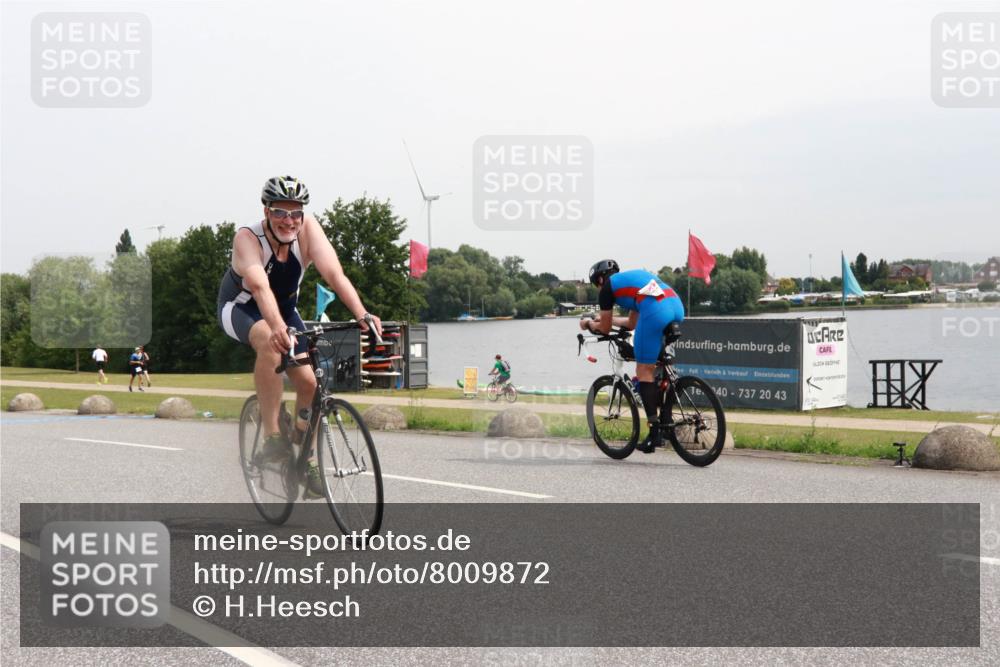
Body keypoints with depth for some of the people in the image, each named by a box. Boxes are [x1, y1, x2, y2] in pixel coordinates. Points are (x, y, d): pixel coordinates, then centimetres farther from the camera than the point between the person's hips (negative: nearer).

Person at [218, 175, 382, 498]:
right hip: (240, 308, -4)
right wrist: (278, 327, -66)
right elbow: (260, 287, -48)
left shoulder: (308, 229, -23)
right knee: (271, 344, -37)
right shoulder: (247, 238, -31)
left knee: (308, 382, -9)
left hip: (285, 308, 4)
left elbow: (334, 273, -35)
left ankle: (307, 459, 12)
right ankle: (272, 436, -29)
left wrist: (362, 314, -50)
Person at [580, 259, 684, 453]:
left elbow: (604, 329, 21)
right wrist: (607, 318, 56)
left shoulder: (608, 287, 15)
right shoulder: (633, 277, 36)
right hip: (677, 306, 8)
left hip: (655, 312, -8)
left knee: (644, 372, 2)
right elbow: (632, 323, 42)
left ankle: (655, 432, -2)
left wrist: (589, 324, 41)